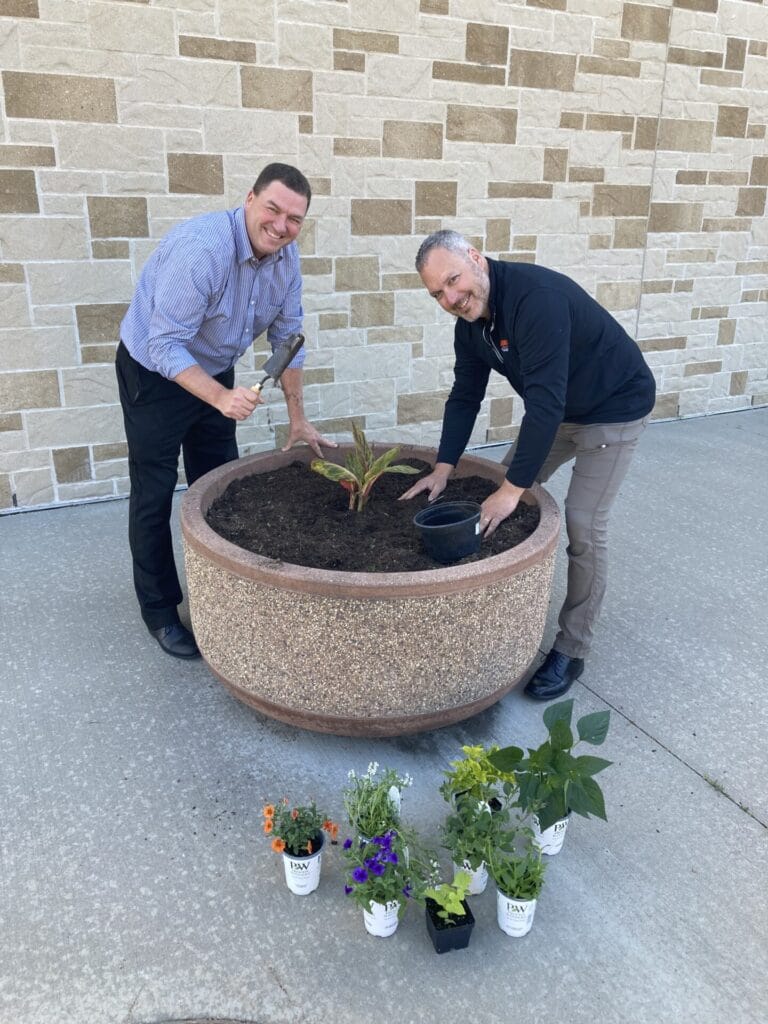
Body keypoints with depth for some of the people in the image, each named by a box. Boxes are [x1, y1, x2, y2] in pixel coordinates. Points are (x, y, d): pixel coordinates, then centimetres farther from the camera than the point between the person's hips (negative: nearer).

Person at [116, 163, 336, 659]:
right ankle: (160, 609, 15)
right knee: (155, 496, 0)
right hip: (155, 373, -7)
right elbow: (166, 346, -32)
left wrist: (298, 419, 1)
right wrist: (220, 398, -45)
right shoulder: (200, 248, -32)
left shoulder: (286, 256, -9)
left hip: (215, 372, 7)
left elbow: (287, 339, 0)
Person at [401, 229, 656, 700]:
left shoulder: (535, 295, -34)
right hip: (558, 411, 8)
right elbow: (465, 396, -1)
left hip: (615, 409, -8)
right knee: (501, 489, 8)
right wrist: (443, 468, -11)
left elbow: (545, 401, -37)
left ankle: (571, 651, 3)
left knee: (583, 525, -13)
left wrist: (513, 488, -35)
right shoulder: (469, 322, -7)